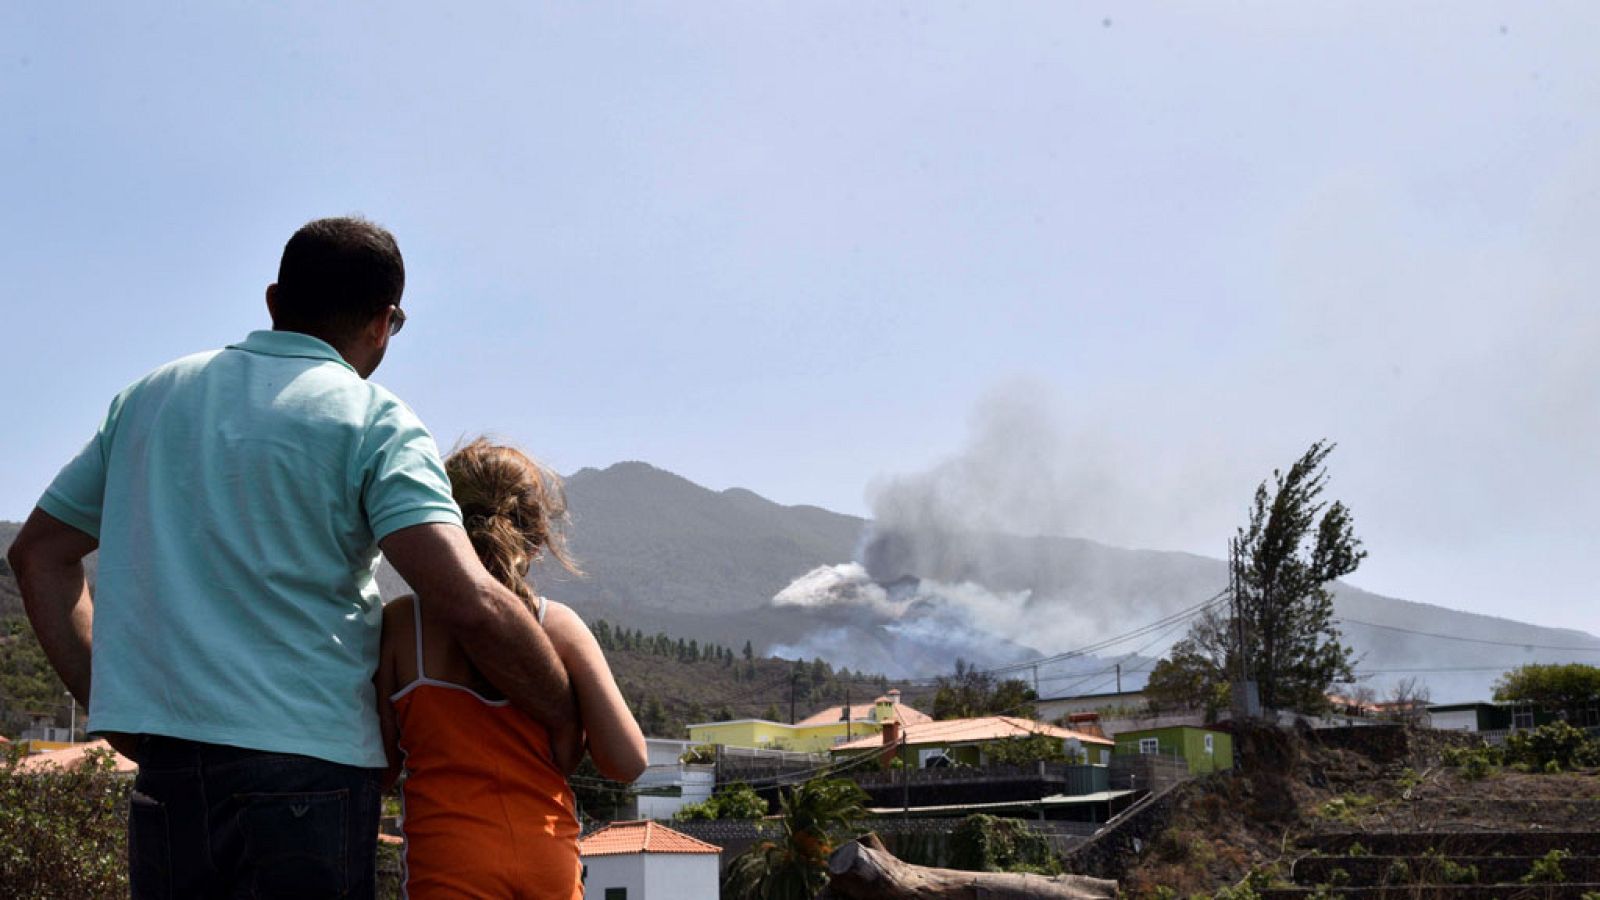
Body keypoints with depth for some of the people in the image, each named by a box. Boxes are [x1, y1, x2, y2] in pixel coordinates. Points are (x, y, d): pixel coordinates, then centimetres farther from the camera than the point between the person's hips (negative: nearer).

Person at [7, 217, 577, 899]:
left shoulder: (150, 396, 15)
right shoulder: (370, 420, -4)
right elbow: (470, 604, -16)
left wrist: (108, 704, 17)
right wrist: (572, 721, -3)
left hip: (162, 766, 6)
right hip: (308, 757, -5)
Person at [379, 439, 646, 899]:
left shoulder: (399, 623, -3)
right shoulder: (560, 626, -1)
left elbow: (381, 765, -1)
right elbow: (627, 762, -5)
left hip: (449, 860, -2)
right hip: (552, 863, 2)